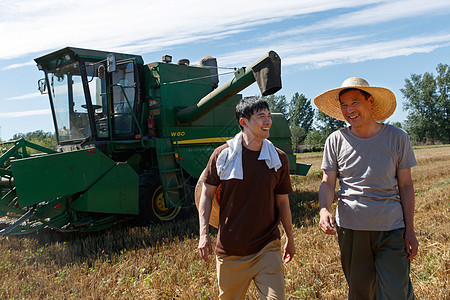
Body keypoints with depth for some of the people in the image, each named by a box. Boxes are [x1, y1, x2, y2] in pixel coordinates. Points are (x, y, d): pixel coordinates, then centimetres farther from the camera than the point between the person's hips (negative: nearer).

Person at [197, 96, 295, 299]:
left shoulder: (279, 159, 1)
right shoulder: (222, 155, -5)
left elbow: (282, 201, 10)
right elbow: (207, 194, 2)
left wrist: (290, 237, 17)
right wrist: (204, 234, -6)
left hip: (267, 248, 1)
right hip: (229, 250, 0)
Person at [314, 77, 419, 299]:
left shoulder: (397, 138, 0)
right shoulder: (336, 140, 0)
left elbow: (405, 185, 4)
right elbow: (328, 183, 2)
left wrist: (410, 229, 2)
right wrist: (324, 210, -18)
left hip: (391, 230, -1)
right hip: (350, 229, 1)